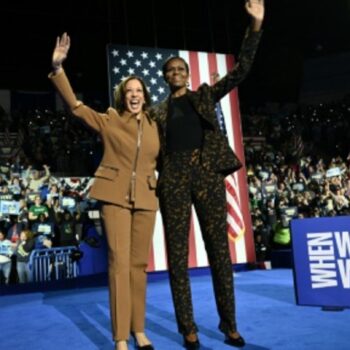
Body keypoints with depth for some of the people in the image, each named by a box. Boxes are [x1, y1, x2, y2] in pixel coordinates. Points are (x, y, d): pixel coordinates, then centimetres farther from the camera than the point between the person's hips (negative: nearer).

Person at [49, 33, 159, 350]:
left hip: (146, 198, 3)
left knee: (139, 264, 7)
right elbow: (75, 105, -5)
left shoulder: (154, 127, 10)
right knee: (119, 262, -7)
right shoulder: (108, 121, 2)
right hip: (115, 196, -3)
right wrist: (58, 67, -13)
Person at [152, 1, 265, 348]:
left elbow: (240, 69, 9)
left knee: (219, 248, 1)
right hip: (174, 177, 1)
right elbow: (153, 150, 15)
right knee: (178, 252, 0)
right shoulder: (158, 111, 17)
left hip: (207, 172, 0)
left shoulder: (205, 95, 16)